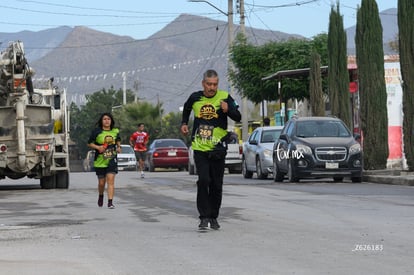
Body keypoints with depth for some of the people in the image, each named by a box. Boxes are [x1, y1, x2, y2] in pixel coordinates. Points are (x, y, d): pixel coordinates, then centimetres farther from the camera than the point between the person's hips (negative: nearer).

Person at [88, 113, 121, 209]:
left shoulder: (115, 131, 5)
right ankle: (100, 196, 40)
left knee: (110, 180, -13)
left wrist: (119, 147, 7)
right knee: (101, 182, 9)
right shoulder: (97, 132, -5)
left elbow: (118, 140, 26)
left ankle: (110, 202, -16)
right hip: (100, 161, -1)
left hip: (112, 160, 1)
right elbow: (89, 143, 1)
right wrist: (97, 147, -16)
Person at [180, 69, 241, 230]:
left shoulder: (224, 97, -4)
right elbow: (186, 109, 27)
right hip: (200, 147, 0)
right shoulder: (195, 98, 3)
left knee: (216, 185, 6)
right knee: (203, 181, -13)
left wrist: (228, 110, -26)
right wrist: (184, 123, 15)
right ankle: (204, 217, -11)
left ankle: (213, 217, 19)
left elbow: (238, 117, -8)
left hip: (218, 148, 0)